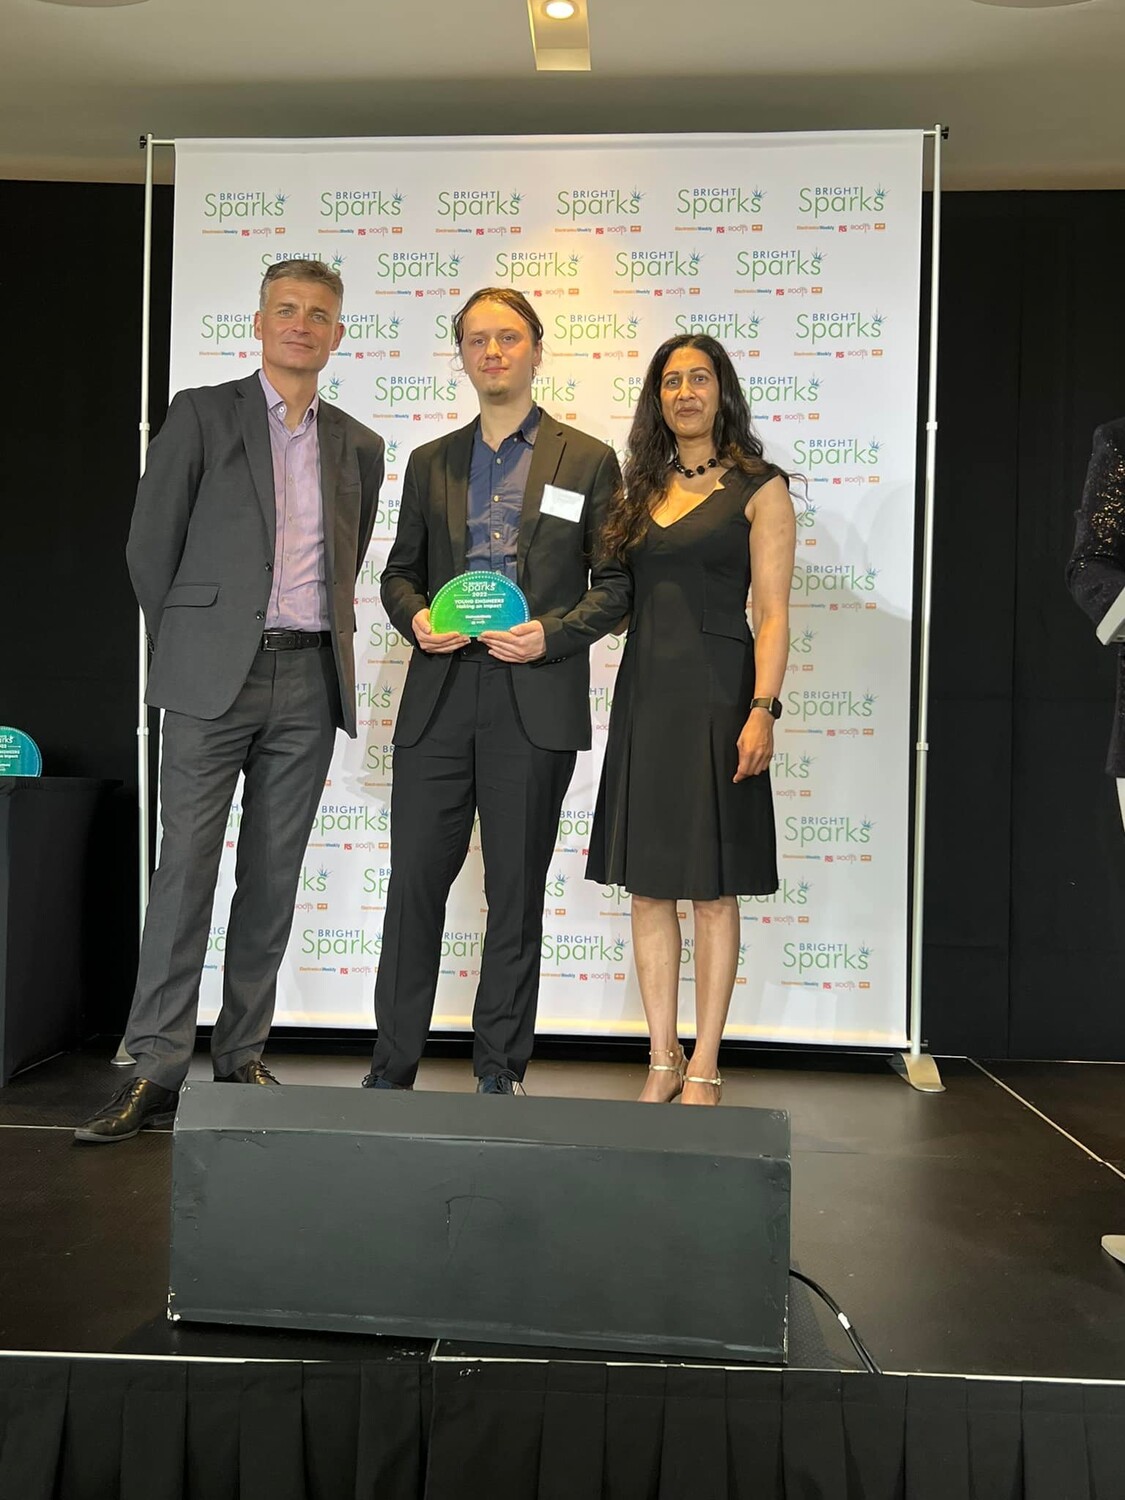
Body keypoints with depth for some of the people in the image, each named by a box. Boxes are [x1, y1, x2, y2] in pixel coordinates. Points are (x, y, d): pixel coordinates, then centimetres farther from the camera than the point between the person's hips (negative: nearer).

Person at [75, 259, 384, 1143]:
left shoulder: (359, 446, 15)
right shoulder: (203, 414, 6)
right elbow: (150, 545, 4)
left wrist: (322, 644, 13)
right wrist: (187, 647, 6)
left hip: (308, 680, 3)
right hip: (215, 678, -3)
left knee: (273, 880, 6)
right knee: (186, 869, -6)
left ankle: (242, 1057, 16)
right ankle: (156, 1070, 1)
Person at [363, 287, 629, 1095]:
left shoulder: (588, 460, 7)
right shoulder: (431, 463, 16)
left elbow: (615, 582, 4)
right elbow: (400, 572, 18)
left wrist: (552, 633, -13)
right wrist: (415, 618, -4)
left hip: (536, 702, -2)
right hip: (439, 700, 3)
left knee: (516, 892, 5)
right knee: (415, 881, 2)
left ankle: (500, 1071, 18)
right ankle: (393, 1065, 16)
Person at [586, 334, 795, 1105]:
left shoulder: (759, 489, 1)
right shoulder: (644, 491, 15)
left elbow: (772, 613, -6)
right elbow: (620, 598, 14)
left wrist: (763, 710, -16)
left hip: (716, 697, -5)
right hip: (644, 695, 5)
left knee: (712, 890, 0)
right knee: (648, 887, 6)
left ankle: (704, 1069, 12)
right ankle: (663, 1062, 17)